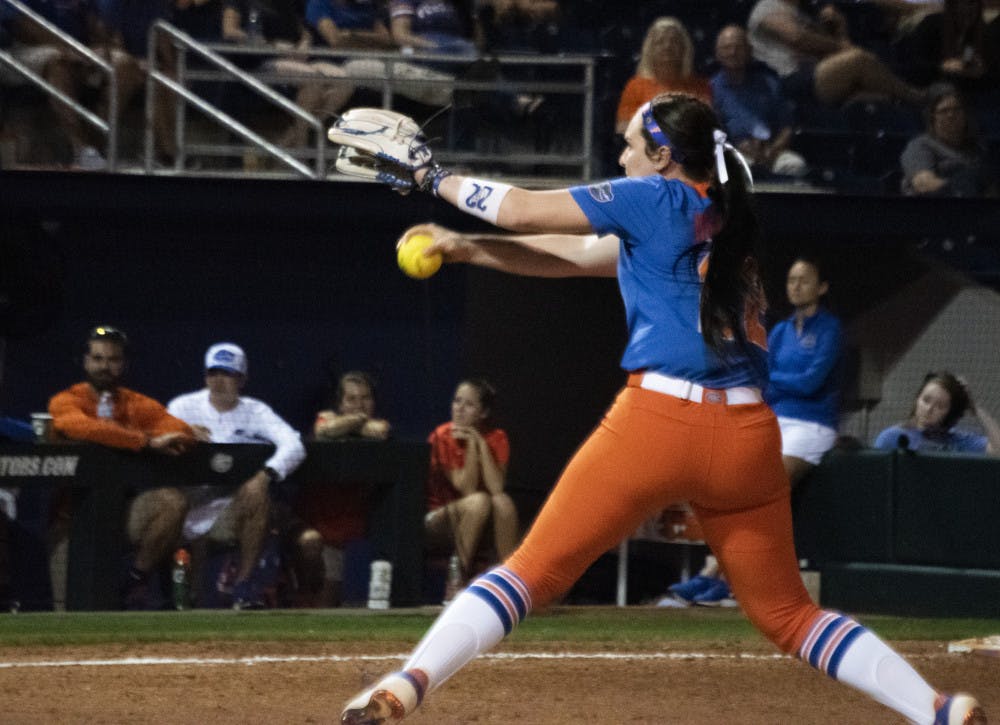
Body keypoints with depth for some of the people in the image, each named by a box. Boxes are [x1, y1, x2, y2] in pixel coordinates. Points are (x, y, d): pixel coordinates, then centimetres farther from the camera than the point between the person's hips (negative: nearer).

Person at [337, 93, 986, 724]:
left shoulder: (657, 200, 3)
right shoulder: (724, 220, 22)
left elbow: (520, 209, 3)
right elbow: (575, 257, 24)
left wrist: (437, 178, 20)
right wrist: (467, 249, 20)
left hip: (658, 418, -6)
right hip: (748, 436, 6)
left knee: (532, 570, -2)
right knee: (787, 612, 15)